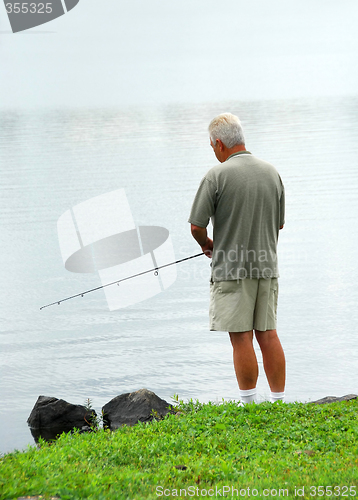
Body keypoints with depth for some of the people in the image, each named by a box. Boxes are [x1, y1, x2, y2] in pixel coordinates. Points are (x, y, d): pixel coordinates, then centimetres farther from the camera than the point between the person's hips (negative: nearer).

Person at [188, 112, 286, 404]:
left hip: (231, 269, -5)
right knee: (268, 334, 10)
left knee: (241, 337, -1)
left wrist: (207, 245, 11)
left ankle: (250, 406, 2)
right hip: (267, 267, 5)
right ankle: (280, 402, 12)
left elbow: (197, 226, -9)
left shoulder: (217, 175, -11)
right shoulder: (271, 172, 6)